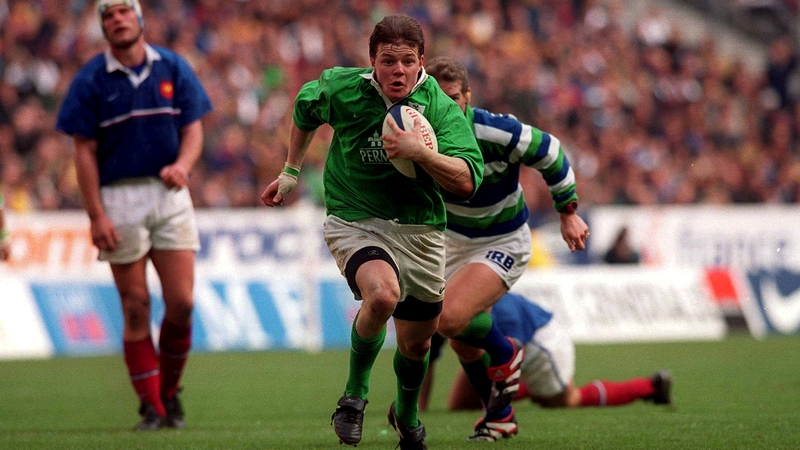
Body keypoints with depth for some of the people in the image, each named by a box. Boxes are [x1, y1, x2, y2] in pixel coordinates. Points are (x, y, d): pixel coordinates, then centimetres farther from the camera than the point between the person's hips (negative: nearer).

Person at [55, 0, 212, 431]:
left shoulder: (173, 68, 5)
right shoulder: (91, 79, -2)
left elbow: (193, 128, 7)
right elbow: (84, 151, -3)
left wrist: (182, 164, -15)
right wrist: (96, 215, -10)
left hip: (169, 194, 2)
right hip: (119, 199, -2)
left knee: (181, 303, -4)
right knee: (135, 307, -2)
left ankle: (169, 392, 17)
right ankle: (151, 407, 5)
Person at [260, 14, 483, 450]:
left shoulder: (441, 108, -13)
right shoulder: (342, 90, -10)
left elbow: (467, 181, -22)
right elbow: (305, 106, 14)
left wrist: (419, 151, -36)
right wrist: (291, 172, 21)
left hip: (419, 230, 2)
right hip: (355, 221, -2)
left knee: (416, 342, 14)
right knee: (383, 293, -33)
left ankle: (406, 414, 47)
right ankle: (354, 394, -10)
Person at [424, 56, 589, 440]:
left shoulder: (496, 132, -28)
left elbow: (549, 152, -13)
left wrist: (568, 213, -6)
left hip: (503, 243, -6)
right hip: (454, 239, 6)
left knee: (451, 318, -26)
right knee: (463, 344, 11)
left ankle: (506, 353, 4)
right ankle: (500, 415, 35)